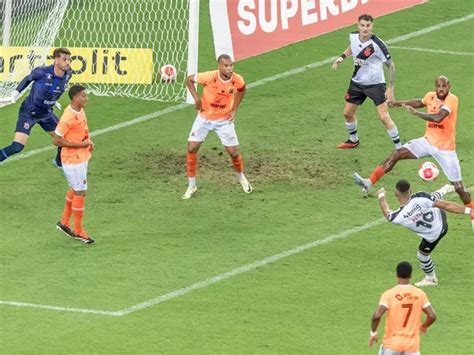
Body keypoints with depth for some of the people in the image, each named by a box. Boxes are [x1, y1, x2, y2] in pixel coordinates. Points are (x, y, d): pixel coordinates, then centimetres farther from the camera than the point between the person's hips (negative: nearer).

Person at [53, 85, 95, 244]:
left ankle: (64, 222, 35)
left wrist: (88, 142, 3)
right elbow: (56, 140, -23)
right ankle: (78, 231, 8)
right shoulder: (68, 117, -25)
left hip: (81, 158, 9)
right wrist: (80, 145, -22)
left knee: (74, 190, 21)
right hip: (73, 160, -9)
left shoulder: (80, 111, 4)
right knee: (80, 193, -2)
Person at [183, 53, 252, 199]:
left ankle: (241, 177, 34)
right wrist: (196, 98, -22)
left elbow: (241, 90, 7)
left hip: (224, 120, 1)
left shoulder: (238, 80, -18)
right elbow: (189, 79, -10)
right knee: (191, 149, -8)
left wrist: (234, 109, 0)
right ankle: (191, 186, 8)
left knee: (234, 153, 1)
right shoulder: (210, 77, -26)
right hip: (204, 117, -1)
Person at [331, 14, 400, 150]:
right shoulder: (353, 36, -9)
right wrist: (342, 57, 1)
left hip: (375, 83, -6)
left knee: (384, 117, -15)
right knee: (348, 112, 14)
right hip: (357, 82, 6)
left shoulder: (377, 44, -26)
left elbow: (390, 65, -16)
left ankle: (399, 147, -4)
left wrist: (391, 88, -20)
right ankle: (353, 140, 40)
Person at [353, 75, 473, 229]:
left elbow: (438, 118, -38)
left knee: (458, 186, -1)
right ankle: (369, 182, -8)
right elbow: (420, 102, 24)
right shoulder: (431, 96, -2)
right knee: (397, 153, -10)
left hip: (445, 148, -5)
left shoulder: (452, 100, -22)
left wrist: (416, 113, -37)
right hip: (428, 141, 5)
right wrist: (399, 103, 17)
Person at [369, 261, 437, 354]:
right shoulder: (420, 294, 0)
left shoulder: (389, 294, -10)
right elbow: (432, 316, 0)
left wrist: (373, 333, -3)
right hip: (412, 344, 2)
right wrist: (423, 327, 20)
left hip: (392, 343, -2)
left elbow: (377, 316, -20)